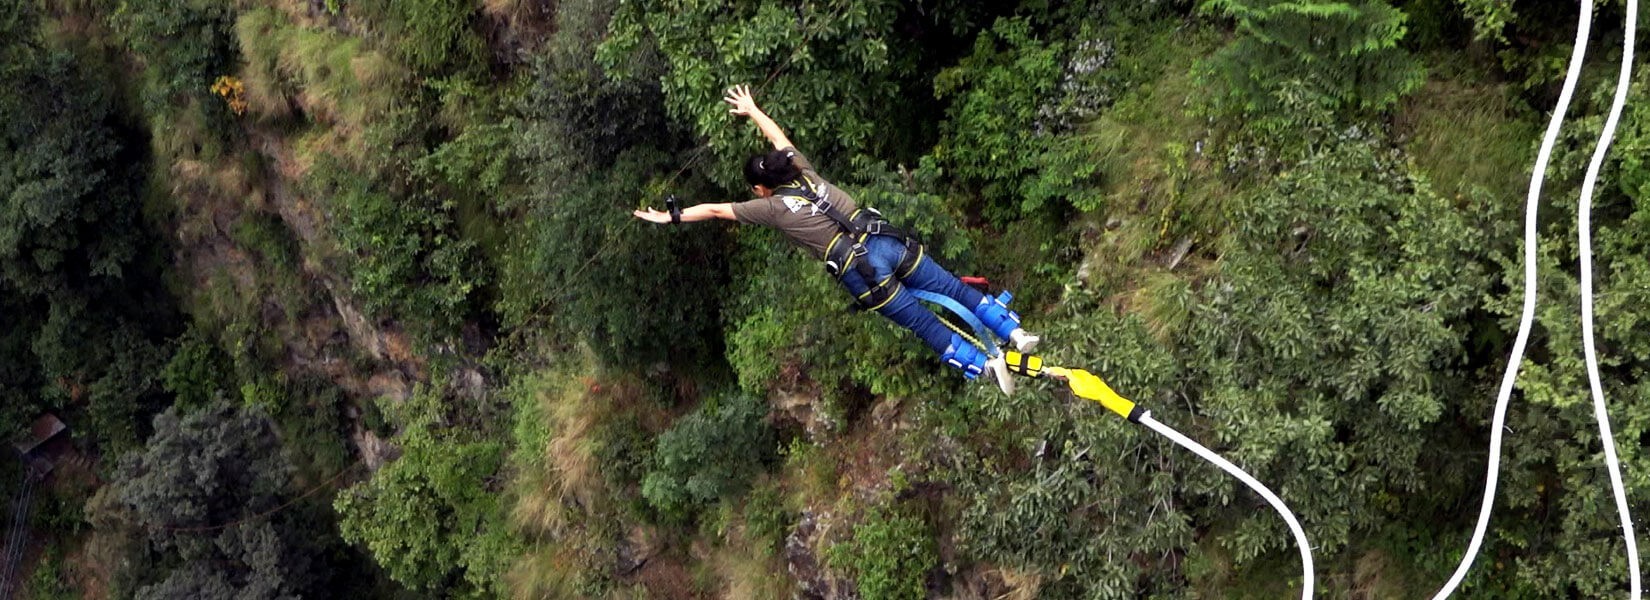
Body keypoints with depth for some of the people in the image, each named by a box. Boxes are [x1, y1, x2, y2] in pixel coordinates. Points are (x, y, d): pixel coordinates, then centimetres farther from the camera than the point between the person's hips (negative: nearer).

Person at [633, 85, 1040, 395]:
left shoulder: (771, 207, 2)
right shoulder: (805, 173, 16)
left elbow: (714, 210, 9)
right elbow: (779, 138, 34)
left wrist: (673, 218, 19)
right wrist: (751, 110, 49)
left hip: (863, 271, -6)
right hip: (889, 241, 6)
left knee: (924, 324, 2)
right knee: (954, 290, 12)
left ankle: (984, 365, -7)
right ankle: (1014, 331, 9)